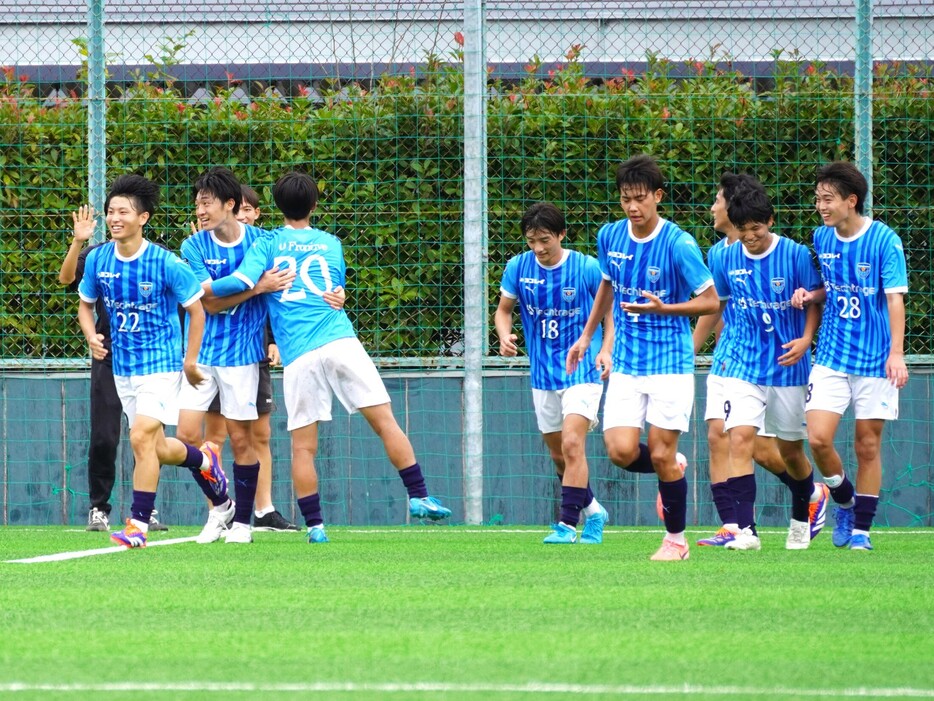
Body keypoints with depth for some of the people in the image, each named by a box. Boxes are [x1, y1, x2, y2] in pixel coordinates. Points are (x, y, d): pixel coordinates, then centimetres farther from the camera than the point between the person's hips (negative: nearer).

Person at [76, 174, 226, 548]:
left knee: (142, 438, -19)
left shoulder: (166, 263, -16)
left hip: (160, 364, -6)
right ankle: (205, 461, 46)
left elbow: (196, 310, -5)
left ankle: (138, 525, -12)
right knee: (158, 449, 14)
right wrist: (92, 336, -7)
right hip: (122, 366, 6)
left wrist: (190, 362, -3)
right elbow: (85, 304, 14)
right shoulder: (98, 260, -3)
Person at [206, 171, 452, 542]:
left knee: (303, 446, 4)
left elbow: (241, 281, -8)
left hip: (298, 357, -1)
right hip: (341, 342, 1)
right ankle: (419, 497, -4)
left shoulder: (267, 246, 8)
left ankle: (314, 524, 1)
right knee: (384, 421, 2)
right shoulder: (331, 244, 18)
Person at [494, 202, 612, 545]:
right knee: (559, 455, 13)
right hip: (542, 373, 5)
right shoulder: (518, 268, -2)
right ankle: (592, 511, 34)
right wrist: (505, 336, -11)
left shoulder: (587, 268, -11)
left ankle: (567, 524, -16)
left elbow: (611, 311, 2)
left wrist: (606, 350, -13)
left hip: (582, 371, -5)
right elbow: (504, 310, 11)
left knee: (572, 445, -19)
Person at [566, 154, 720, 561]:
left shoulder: (679, 245, -13)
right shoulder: (610, 237, 3)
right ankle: (672, 471, 22)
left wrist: (663, 309, -22)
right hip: (626, 363, 4)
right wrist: (587, 336, 25)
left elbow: (710, 302, -8)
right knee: (621, 451, -11)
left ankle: (676, 539, 13)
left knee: (661, 455, -5)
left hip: (670, 363, -4)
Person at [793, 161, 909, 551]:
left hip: (875, 360, -4)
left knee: (867, 446, 3)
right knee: (818, 438, -9)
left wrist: (896, 353, -24)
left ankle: (861, 529, 15)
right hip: (831, 355, 4)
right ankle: (845, 503, 17)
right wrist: (809, 296, -2)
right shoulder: (821, 238, 4)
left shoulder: (884, 240, -11)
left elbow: (894, 298, -15)